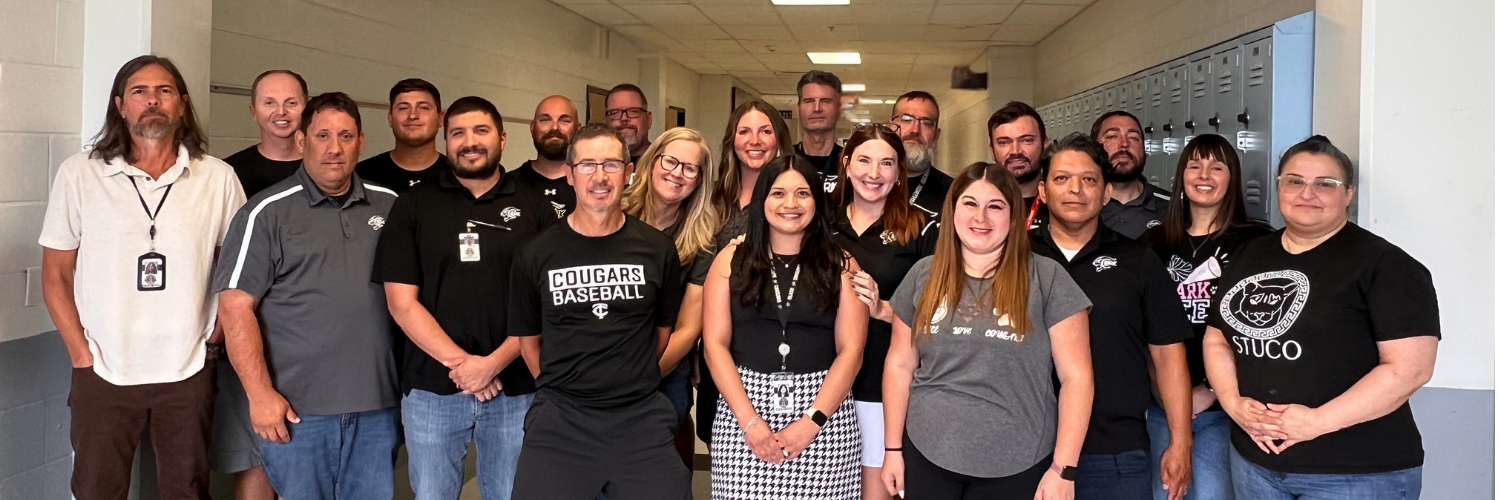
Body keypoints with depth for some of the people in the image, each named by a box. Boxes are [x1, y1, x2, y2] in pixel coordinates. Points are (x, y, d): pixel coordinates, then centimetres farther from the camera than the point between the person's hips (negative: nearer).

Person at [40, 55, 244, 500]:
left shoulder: (218, 178, -1)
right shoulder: (79, 174, -1)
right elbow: (55, 275, 3)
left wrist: (215, 340, 1)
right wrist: (81, 354, -3)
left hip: (189, 374, 0)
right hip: (102, 374, 0)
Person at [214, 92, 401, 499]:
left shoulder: (389, 207, 9)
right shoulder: (267, 213, -2)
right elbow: (235, 306, -6)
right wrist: (260, 394, -12)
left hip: (377, 407, 3)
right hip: (296, 409, -3)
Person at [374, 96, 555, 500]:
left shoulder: (535, 208, 4)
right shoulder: (413, 206, 4)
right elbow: (401, 301, -2)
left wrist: (495, 362, -13)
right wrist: (459, 362, -12)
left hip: (515, 388, 0)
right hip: (432, 388, 0)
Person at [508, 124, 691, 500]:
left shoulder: (658, 250, 2)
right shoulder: (534, 256, 1)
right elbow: (529, 339, 10)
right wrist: (562, 388, 9)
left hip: (641, 418, 0)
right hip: (559, 419, 0)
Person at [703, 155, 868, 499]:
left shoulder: (841, 265, 5)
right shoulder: (732, 259, 5)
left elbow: (851, 349, -2)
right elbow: (715, 344, 0)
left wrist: (811, 421, -12)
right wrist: (749, 420, -10)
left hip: (824, 410, 0)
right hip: (742, 408, 0)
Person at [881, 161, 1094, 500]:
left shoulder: (1047, 279, -5)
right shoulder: (923, 275, 4)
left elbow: (1076, 376, -6)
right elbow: (900, 364, 8)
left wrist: (1064, 468, -9)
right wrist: (893, 448, 6)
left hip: (1016, 467, -2)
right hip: (928, 457, 3)